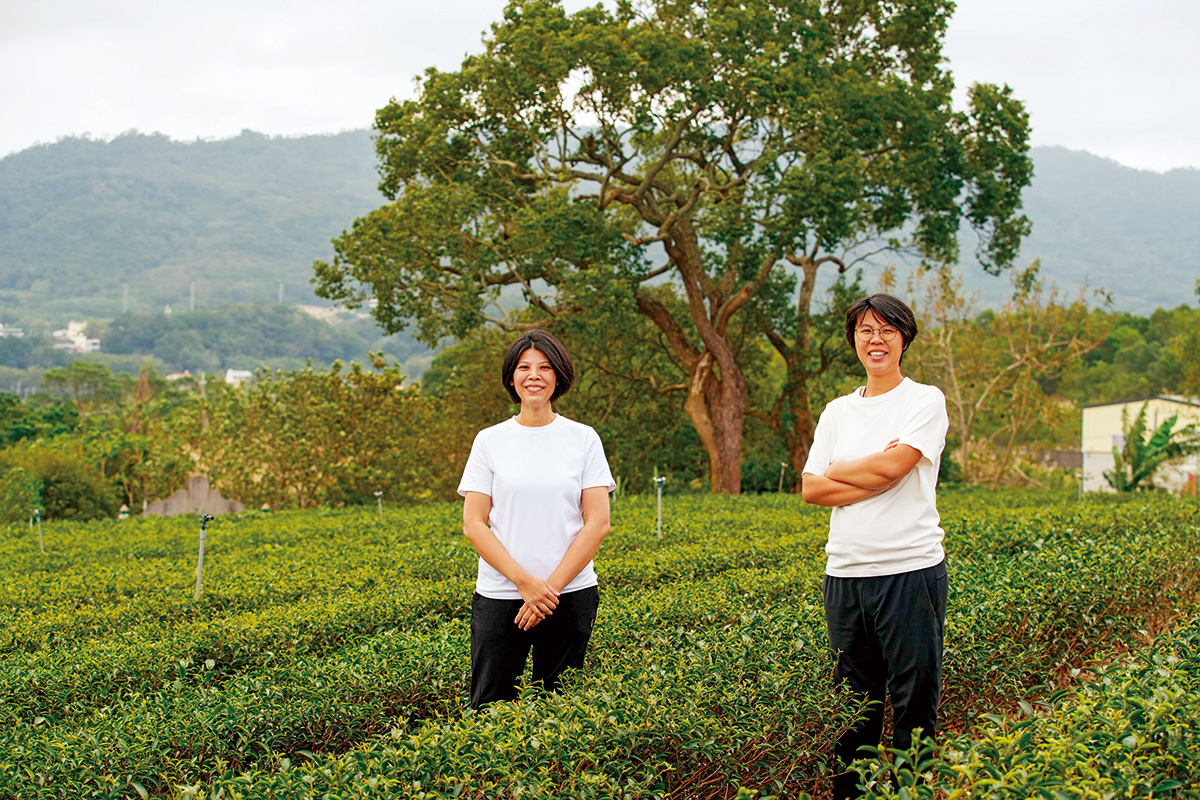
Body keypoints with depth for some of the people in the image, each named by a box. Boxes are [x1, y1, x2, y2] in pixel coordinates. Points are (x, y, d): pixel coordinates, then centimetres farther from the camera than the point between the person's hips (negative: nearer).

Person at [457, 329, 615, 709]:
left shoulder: (583, 439, 3)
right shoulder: (489, 441, 4)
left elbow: (598, 523, -2)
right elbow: (474, 525, -1)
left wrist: (551, 587, -10)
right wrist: (525, 582, -12)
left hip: (570, 593, 0)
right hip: (500, 593, 0)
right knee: (490, 708, -3)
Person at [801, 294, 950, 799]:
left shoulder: (925, 400, 2)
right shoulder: (837, 411, 16)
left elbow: (891, 466, -12)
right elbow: (811, 488, 5)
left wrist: (838, 470, 4)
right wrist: (872, 480, -7)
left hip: (911, 569, -4)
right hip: (845, 570, 4)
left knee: (914, 704, -2)